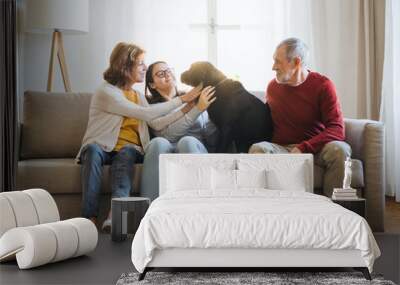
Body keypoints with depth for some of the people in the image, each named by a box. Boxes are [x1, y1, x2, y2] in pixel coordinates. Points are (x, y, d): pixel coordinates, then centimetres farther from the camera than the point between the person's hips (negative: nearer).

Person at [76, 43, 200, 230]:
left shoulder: (138, 95, 18)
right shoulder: (106, 92, -8)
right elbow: (146, 114, -16)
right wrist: (182, 100, -13)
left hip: (129, 149, 4)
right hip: (102, 147, -4)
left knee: (126, 153, -32)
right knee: (93, 150, -38)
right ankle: (90, 217, -43)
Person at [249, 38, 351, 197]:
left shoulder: (322, 85, -3)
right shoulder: (273, 86, 10)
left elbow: (337, 129, -14)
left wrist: (303, 148, -24)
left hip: (315, 148, -2)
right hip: (281, 148, 2)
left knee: (339, 150, -33)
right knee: (258, 149, -29)